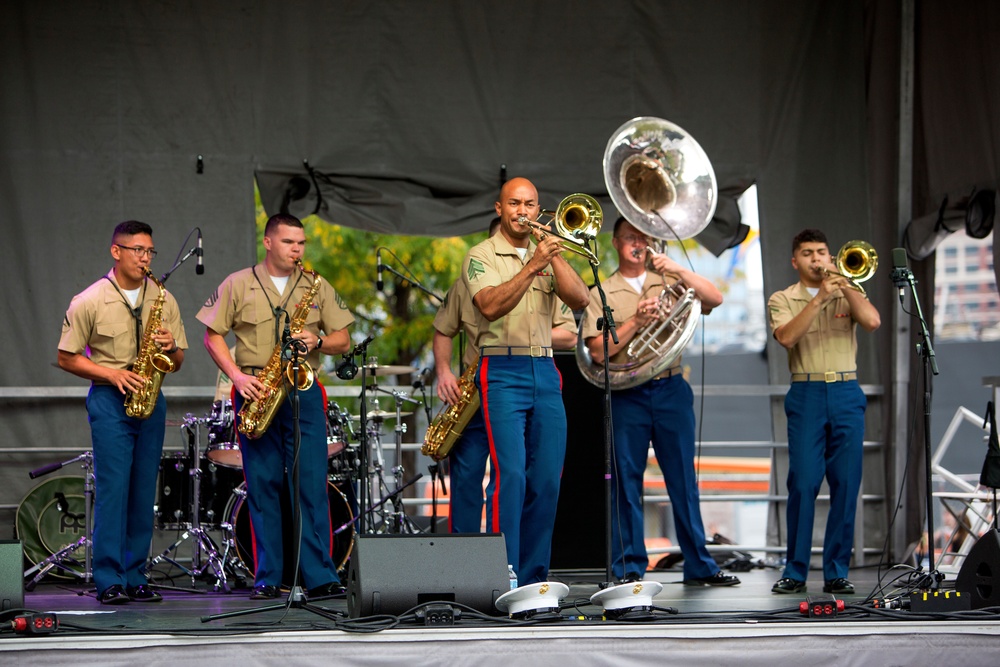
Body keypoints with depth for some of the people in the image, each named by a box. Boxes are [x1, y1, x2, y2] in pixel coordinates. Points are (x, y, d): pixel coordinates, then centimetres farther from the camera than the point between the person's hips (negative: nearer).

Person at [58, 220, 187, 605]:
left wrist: (171, 348, -8)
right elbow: (66, 358, -1)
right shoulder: (89, 302, -2)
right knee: (112, 488, -9)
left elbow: (178, 362, 15)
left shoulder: (163, 300, 10)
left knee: (144, 491, 5)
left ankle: (135, 579, 11)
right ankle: (109, 582, -7)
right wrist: (113, 374, -12)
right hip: (109, 400, -4)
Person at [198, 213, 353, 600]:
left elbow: (343, 342, 11)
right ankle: (267, 579, 6)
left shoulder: (317, 287, 11)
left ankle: (320, 578, -5)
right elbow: (212, 336, 5)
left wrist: (317, 341, -10)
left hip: (302, 392, 1)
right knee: (262, 485, 1)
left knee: (312, 484, -6)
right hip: (255, 393, -1)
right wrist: (237, 375, -9)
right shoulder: (237, 285, 5)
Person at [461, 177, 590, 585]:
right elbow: (491, 306, -16)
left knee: (547, 480, 3)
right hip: (502, 373, -5)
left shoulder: (546, 253, 17)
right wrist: (533, 266, -22)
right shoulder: (482, 255, 2)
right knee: (510, 475, -15)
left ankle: (534, 578, 10)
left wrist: (554, 256, -7)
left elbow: (579, 300, 3)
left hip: (545, 373, 5)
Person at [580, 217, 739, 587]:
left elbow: (715, 299, -2)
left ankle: (699, 566, 9)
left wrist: (678, 269, -12)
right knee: (627, 481, -1)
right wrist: (636, 321, -14)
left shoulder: (669, 283, 13)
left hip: (671, 389, 2)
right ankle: (629, 568, 5)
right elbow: (598, 351, -4)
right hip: (627, 394, -2)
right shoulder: (602, 293, 6)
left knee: (683, 479, 4)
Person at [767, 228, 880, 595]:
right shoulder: (782, 300, 7)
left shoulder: (849, 294, 13)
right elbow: (787, 337, -12)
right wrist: (819, 298, -15)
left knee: (846, 485, 0)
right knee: (803, 484, -5)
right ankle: (795, 571, 2)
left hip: (847, 395, 2)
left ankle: (837, 572, 6)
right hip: (807, 396, -2)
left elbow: (872, 321, -6)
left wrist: (844, 284, -8)